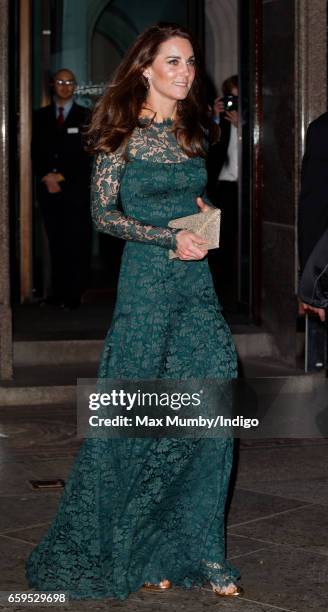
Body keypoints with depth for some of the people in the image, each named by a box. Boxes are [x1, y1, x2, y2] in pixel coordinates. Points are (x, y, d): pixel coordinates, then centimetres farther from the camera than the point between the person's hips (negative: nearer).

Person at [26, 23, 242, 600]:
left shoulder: (190, 131, 13)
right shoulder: (122, 133, -3)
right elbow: (104, 213, -6)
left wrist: (206, 217, 4)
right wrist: (171, 238, -15)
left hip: (196, 278, 5)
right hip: (146, 277, -5)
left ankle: (198, 549, 7)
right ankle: (133, 550, 15)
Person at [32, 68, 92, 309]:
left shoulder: (85, 116, 5)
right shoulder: (41, 116, 15)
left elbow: (87, 154, 0)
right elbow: (36, 151, 12)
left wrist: (62, 177, -6)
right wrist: (46, 177, -4)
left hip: (76, 189, -3)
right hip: (49, 189, 3)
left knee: (77, 243, -6)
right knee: (56, 242, 3)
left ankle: (74, 294, -4)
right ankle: (58, 292, 6)